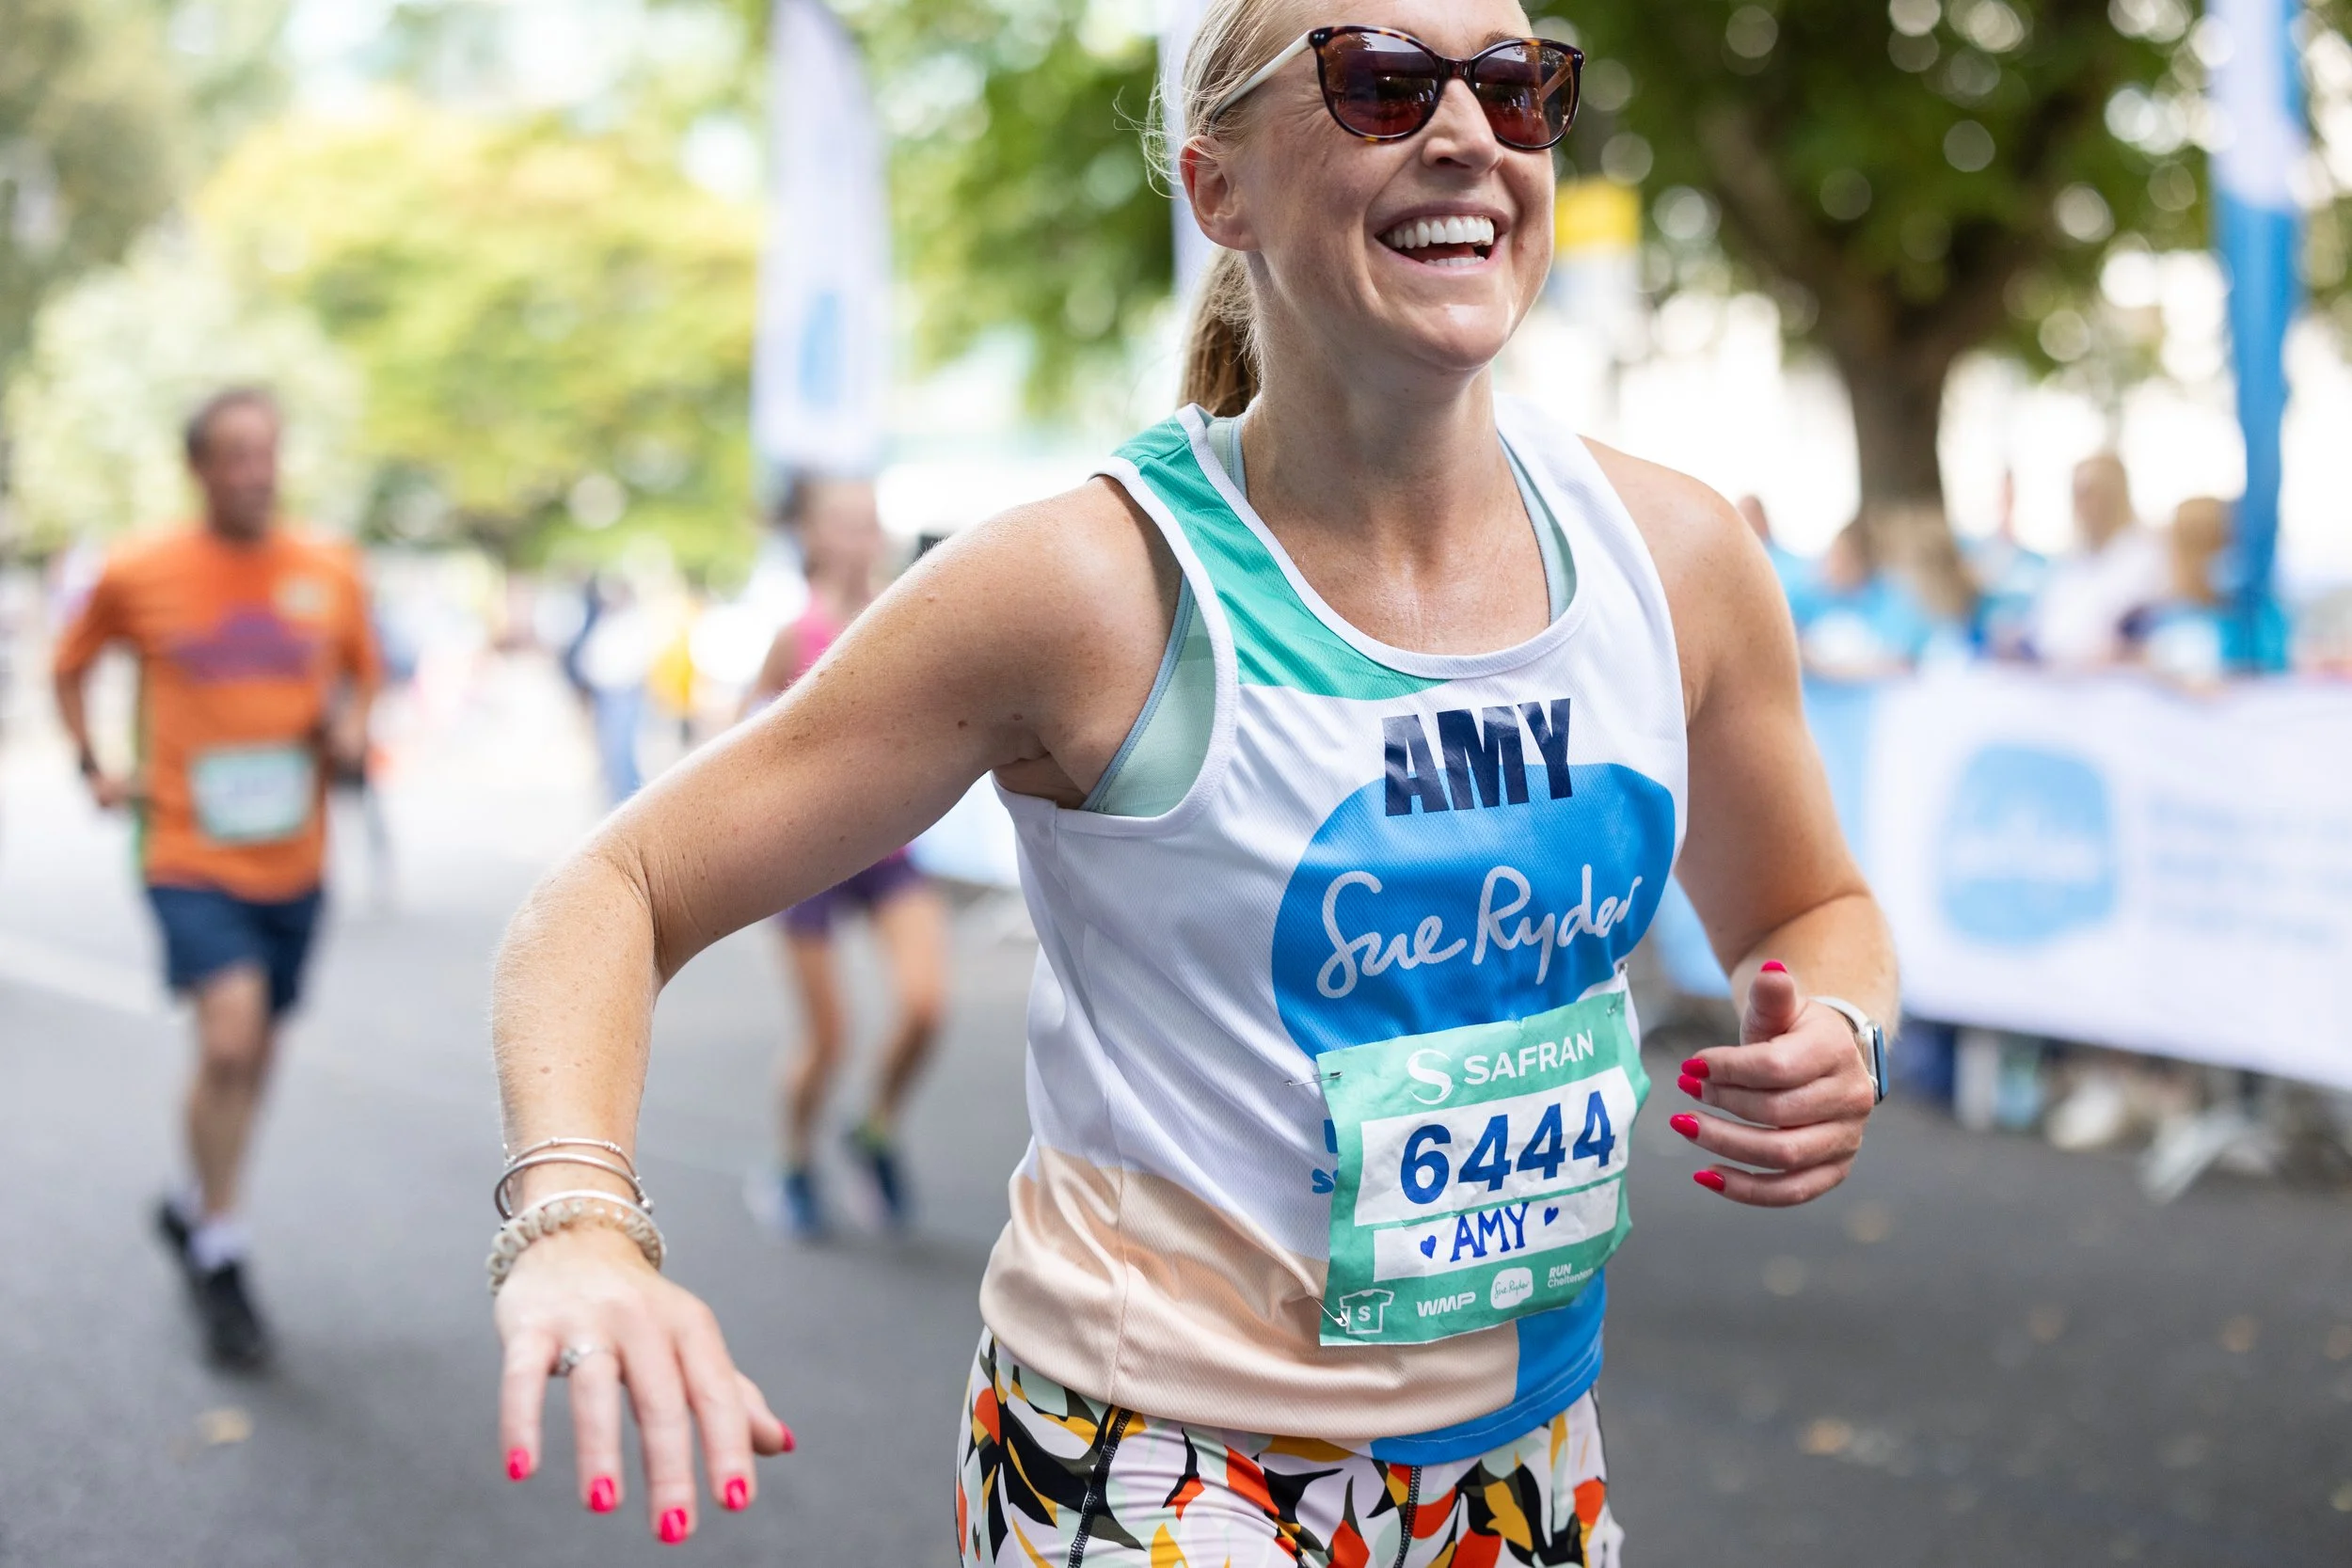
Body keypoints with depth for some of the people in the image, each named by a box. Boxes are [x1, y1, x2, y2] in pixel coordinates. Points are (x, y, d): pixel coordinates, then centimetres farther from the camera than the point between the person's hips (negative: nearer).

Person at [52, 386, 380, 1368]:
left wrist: (349, 731, -2)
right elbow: (72, 664, 12)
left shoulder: (331, 576, 1)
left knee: (251, 1059, 14)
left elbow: (360, 671, 18)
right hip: (192, 859, -4)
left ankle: (193, 1206, 41)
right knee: (229, 1042, -19)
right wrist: (92, 768, 3)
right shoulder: (137, 575, -5)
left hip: (294, 867, 4)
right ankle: (219, 1262, -3)